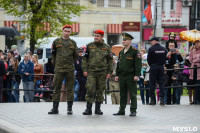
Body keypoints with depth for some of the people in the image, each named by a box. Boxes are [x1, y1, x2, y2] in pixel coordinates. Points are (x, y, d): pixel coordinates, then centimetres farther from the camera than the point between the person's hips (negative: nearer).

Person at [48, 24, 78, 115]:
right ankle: (55, 108, 5)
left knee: (70, 89, 1)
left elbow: (75, 56, 15)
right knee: (56, 88, 0)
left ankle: (69, 108, 5)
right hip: (59, 69, 0)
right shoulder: (56, 42, 7)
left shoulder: (73, 43, 9)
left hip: (70, 69, 0)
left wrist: (71, 64, 12)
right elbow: (53, 55, 13)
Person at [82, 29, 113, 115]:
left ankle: (98, 109, 12)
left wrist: (109, 72, 3)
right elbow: (84, 58, 6)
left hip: (102, 73, 1)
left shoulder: (107, 48, 8)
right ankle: (88, 109, -6)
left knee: (100, 90, 4)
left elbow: (110, 61, 10)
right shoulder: (89, 46, 6)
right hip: (91, 72, -1)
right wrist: (84, 69, -4)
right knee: (90, 90, -10)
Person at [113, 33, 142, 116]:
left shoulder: (135, 51, -5)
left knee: (132, 94, -2)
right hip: (122, 76, 6)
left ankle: (133, 111, 1)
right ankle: (122, 110, 15)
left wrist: (137, 75, -16)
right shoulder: (121, 52, 16)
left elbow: (138, 64, -9)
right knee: (122, 94, 10)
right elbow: (118, 64, 21)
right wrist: (117, 75, 15)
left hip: (131, 76, -6)